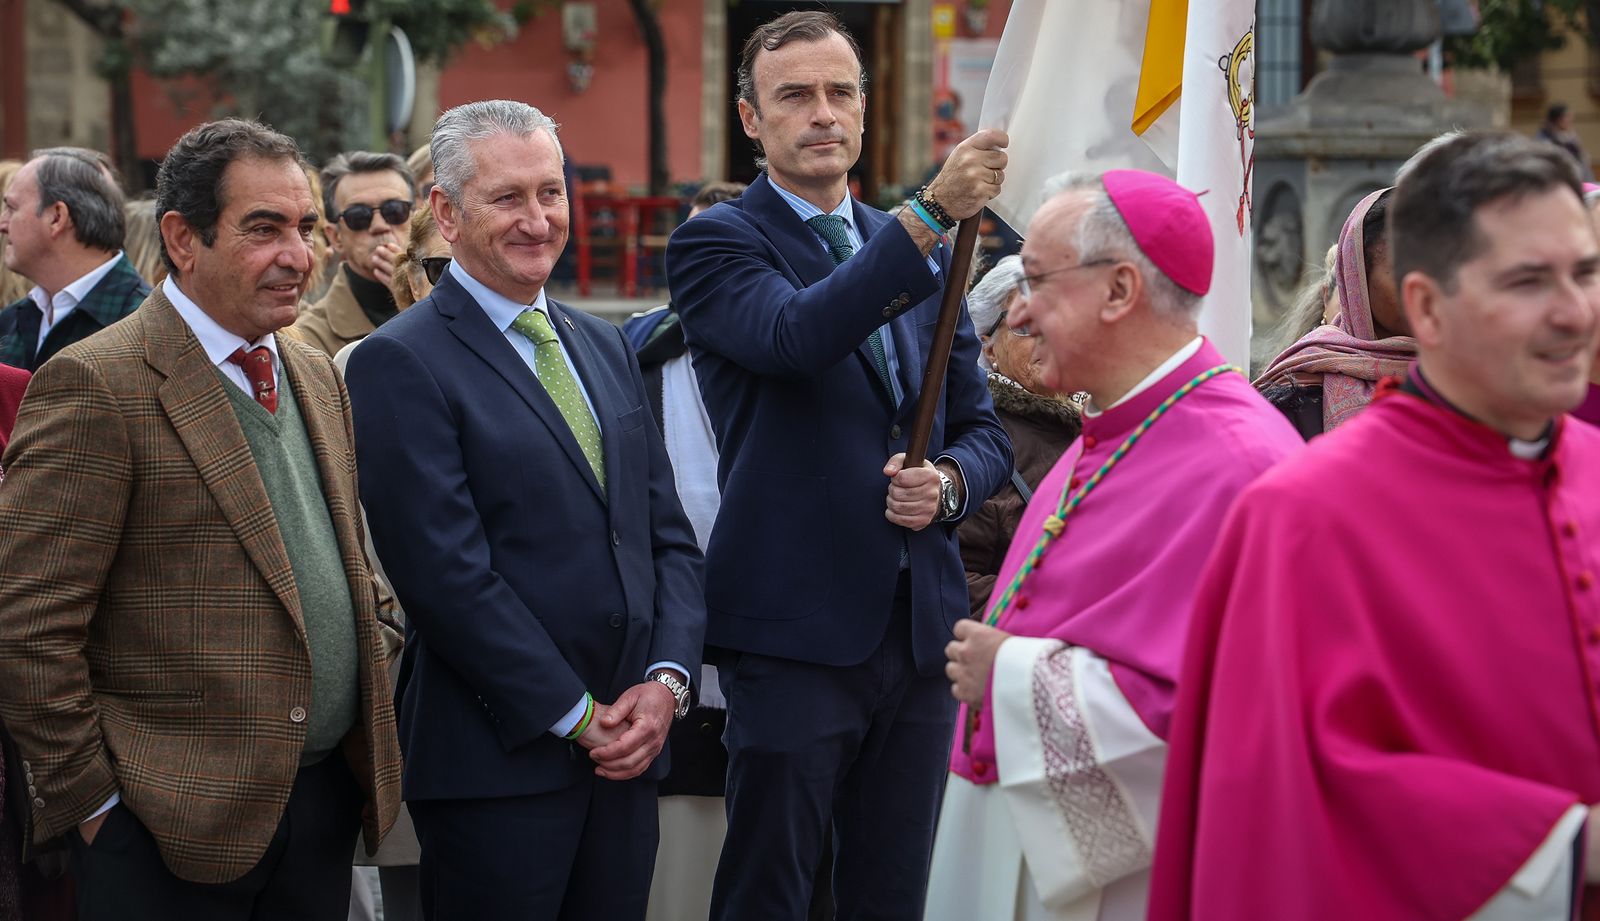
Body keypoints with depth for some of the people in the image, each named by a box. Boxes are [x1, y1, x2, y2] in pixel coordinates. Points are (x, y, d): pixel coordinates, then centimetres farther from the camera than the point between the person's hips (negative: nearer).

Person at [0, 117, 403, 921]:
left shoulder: (317, 376, 13)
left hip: (329, 801, 7)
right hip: (177, 825, -7)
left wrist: (373, 665, 10)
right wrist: (92, 799, -12)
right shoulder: (96, 386, -12)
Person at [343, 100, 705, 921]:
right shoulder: (400, 364, -8)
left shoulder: (603, 346, 15)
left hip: (625, 747, 6)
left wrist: (666, 681, -2)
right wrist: (579, 717, -13)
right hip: (499, 762, -6)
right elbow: (446, 574, -15)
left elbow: (668, 534, 14)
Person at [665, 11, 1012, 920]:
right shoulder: (716, 243, -3)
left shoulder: (924, 256, 15)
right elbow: (795, 335, -25)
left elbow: (983, 428, 16)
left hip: (921, 627, 5)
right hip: (796, 631, -5)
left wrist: (948, 482, -7)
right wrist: (931, 212, -32)